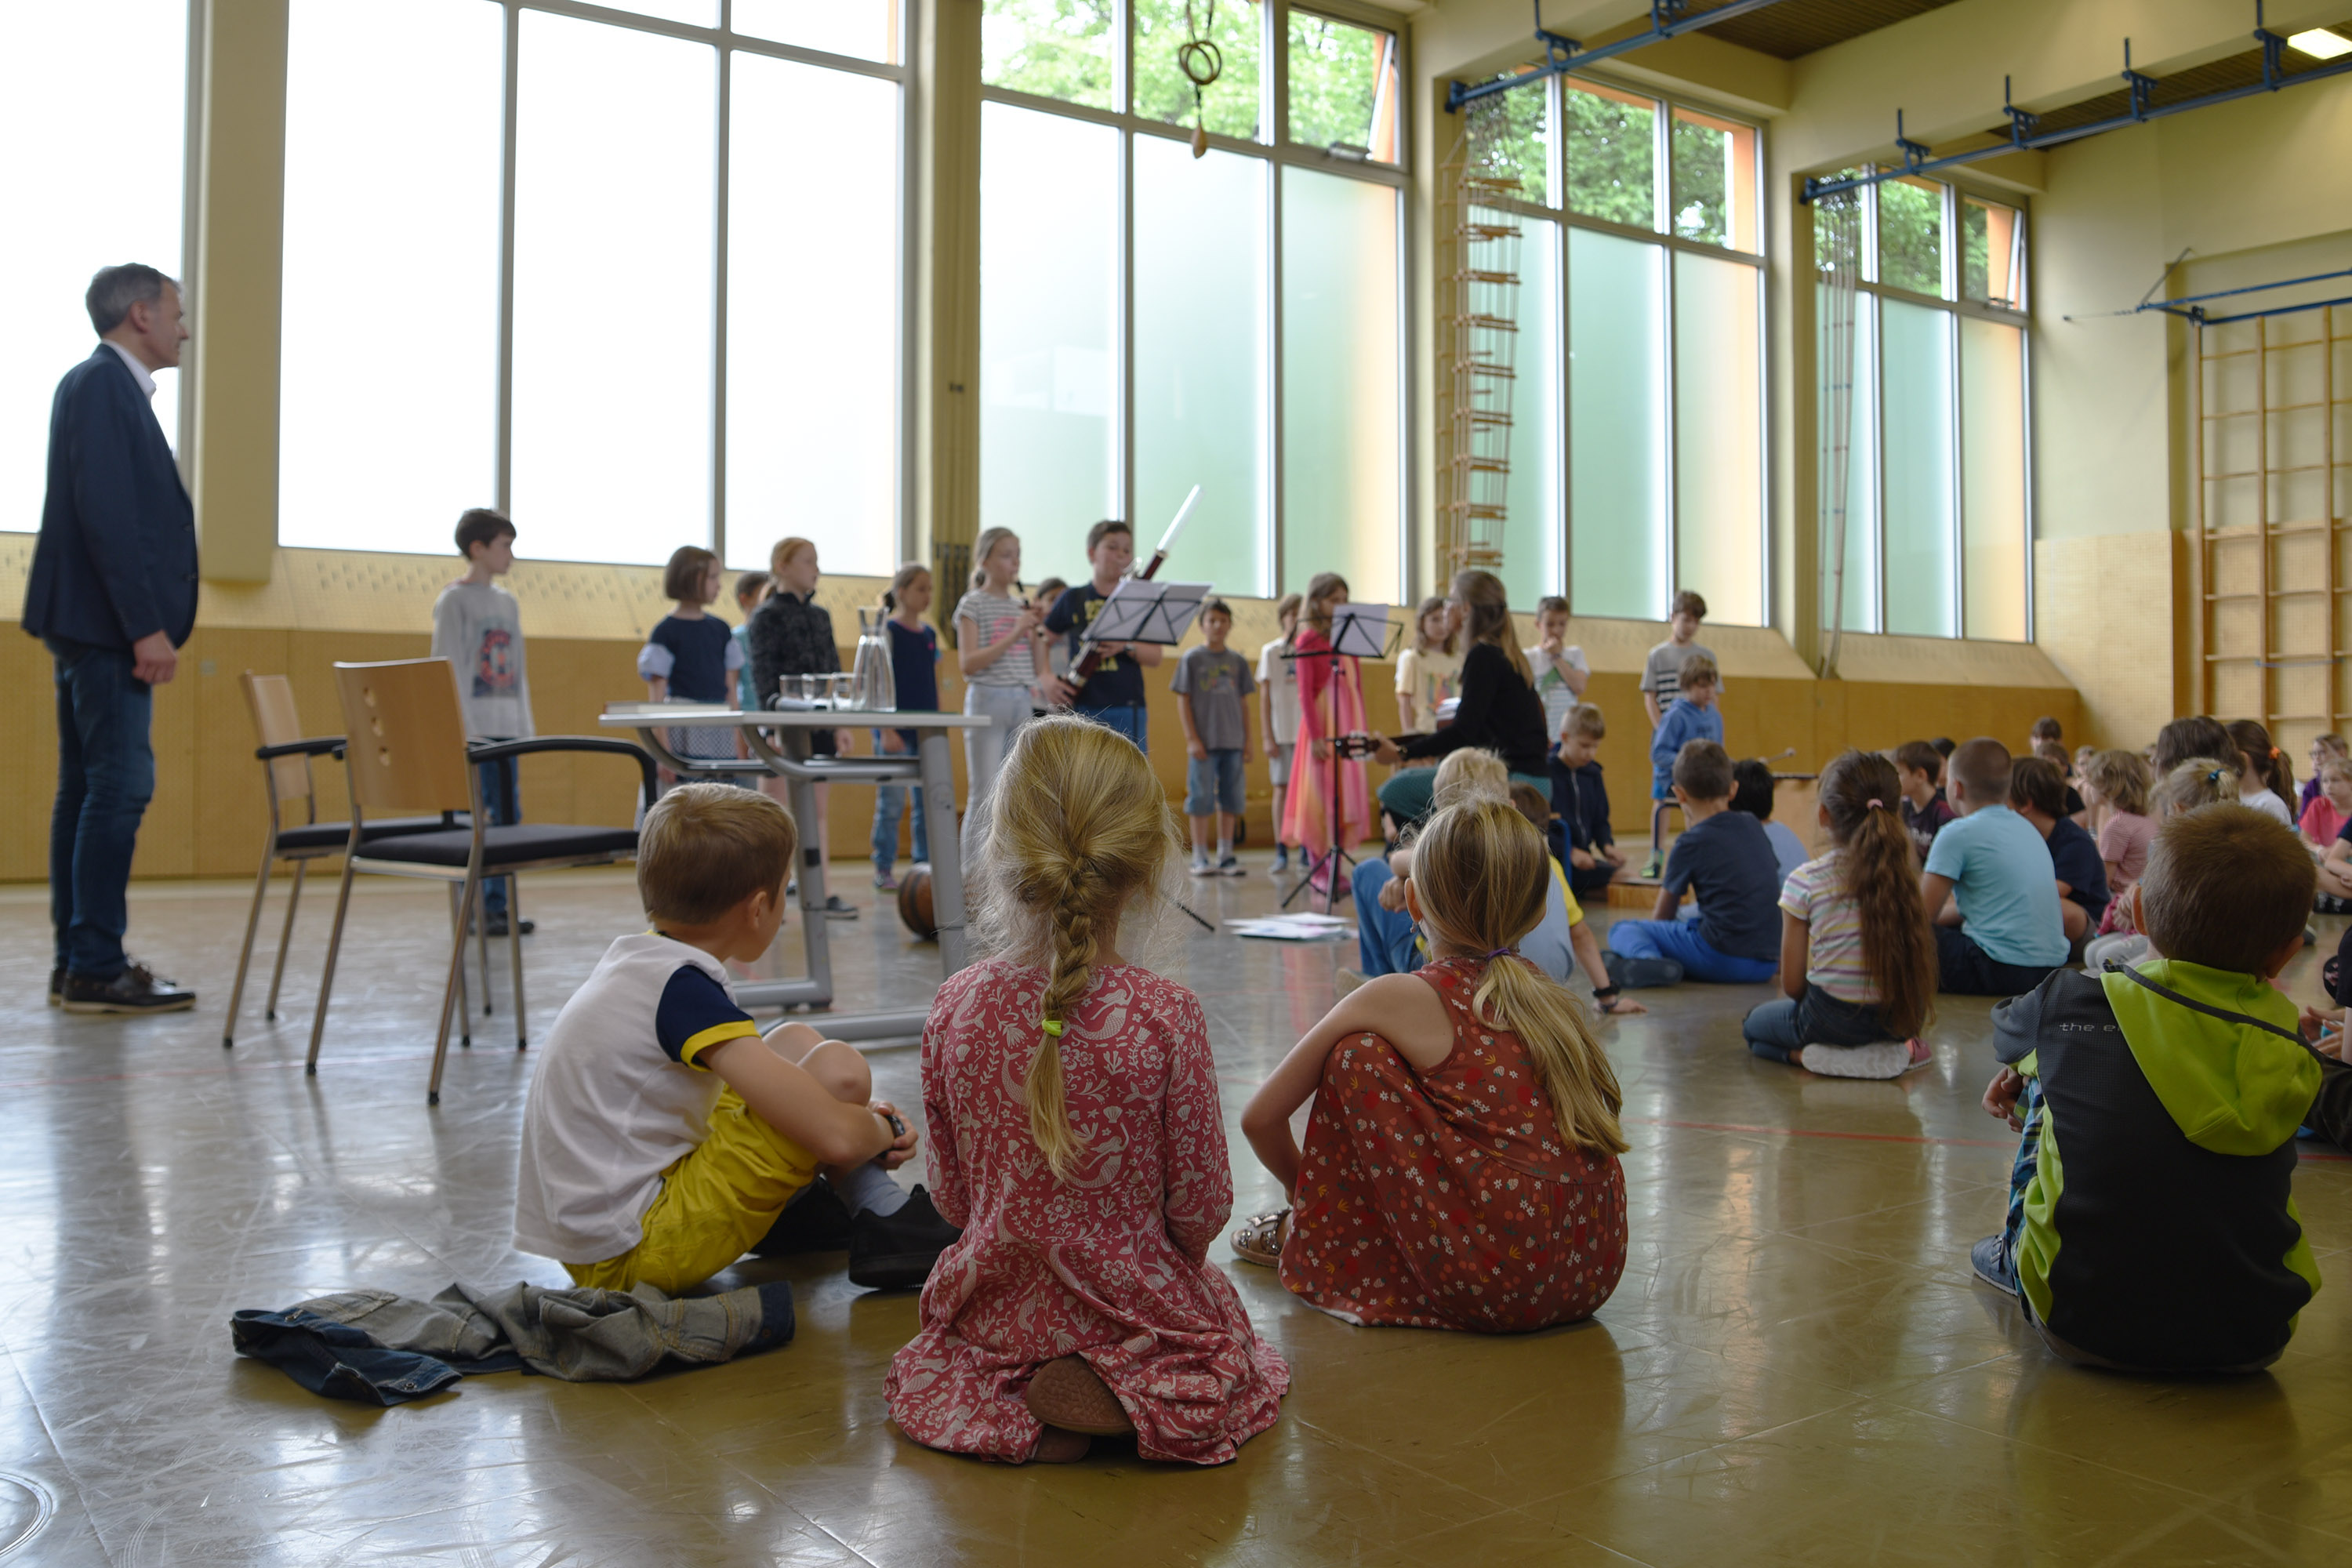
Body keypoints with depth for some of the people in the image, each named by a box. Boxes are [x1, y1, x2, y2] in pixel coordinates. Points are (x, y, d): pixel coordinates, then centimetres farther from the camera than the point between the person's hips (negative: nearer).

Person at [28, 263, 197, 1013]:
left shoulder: (107, 387, 19)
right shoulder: (101, 385, -10)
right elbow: (103, 513, -19)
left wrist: (143, 626, 15)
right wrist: (146, 627, -21)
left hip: (93, 629, 10)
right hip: (104, 623, -10)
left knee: (86, 789, 10)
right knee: (120, 787, -10)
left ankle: (76, 964, 15)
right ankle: (96, 969, -8)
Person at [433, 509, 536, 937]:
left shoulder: (508, 602, 15)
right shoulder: (454, 600, -5)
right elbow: (449, 668, -10)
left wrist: (524, 725, 13)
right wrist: (464, 729, -16)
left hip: (506, 728, 7)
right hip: (472, 728, -7)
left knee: (507, 814, 7)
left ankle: (497, 906, 13)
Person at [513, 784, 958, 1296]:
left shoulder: (637, 959, 5)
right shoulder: (684, 989, -22)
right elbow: (834, 1136, -27)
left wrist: (862, 1119, 8)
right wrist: (886, 1130, -4)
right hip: (627, 1256, -10)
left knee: (795, 1042, 15)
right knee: (838, 1070, -18)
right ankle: (882, 1226, 3)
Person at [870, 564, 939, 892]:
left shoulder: (930, 635, 12)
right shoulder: (888, 631, -6)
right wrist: (886, 731, -16)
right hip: (896, 728, -6)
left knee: (929, 802, 6)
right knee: (891, 802, -1)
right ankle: (883, 870, 7)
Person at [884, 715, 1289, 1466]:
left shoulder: (956, 1007, -12)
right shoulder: (1166, 1016, -21)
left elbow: (953, 1196, -1)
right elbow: (1200, 1207, -11)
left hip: (999, 1310, 3)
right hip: (1139, 1310, -3)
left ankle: (1018, 1412, 2)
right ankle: (1130, 1399, -3)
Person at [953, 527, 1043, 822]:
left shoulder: (1022, 606, 13)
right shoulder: (973, 603, -3)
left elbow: (1035, 667, 13)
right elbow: (967, 663, -12)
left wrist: (1035, 629, -2)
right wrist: (1013, 635, -17)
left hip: (1022, 702, 6)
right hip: (987, 701, -6)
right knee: (984, 794, -5)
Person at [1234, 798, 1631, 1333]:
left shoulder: (1398, 998, -4)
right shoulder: (1550, 996, 12)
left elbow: (1260, 1117, 2)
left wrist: (1306, 1186, 24)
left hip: (1495, 1283, -6)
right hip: (1595, 1273, 7)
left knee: (1355, 1055, 3)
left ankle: (1313, 1236, 20)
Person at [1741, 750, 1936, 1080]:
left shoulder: (1806, 881, -14)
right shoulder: (1905, 869, -5)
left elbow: (1792, 984, -7)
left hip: (1834, 1019, -5)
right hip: (1902, 1017, 5)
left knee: (1754, 1025, 24)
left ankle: (1808, 1055, -4)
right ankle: (1897, 1051, 12)